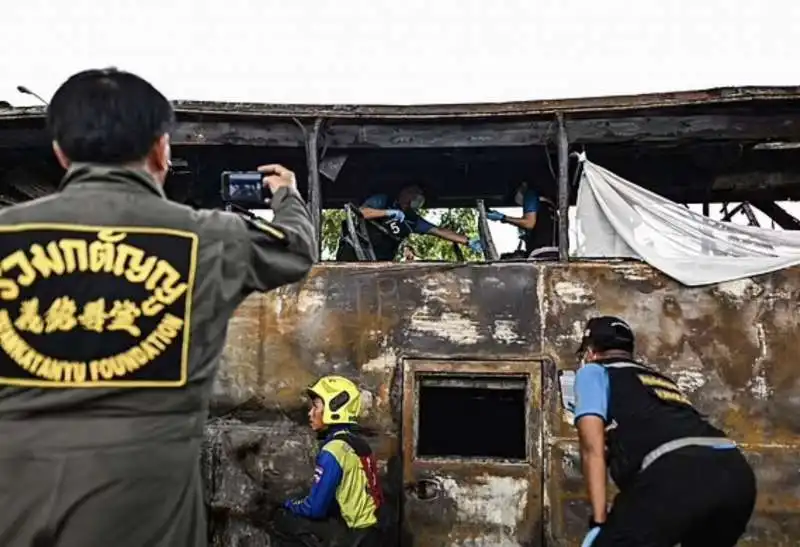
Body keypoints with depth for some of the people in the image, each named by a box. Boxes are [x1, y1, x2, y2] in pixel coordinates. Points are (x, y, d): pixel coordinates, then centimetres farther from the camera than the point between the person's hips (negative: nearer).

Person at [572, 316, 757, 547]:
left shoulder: (593, 371, 18)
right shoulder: (659, 378, 37)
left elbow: (593, 449, 5)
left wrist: (599, 522, 0)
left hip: (677, 472, -8)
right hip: (736, 471, 8)